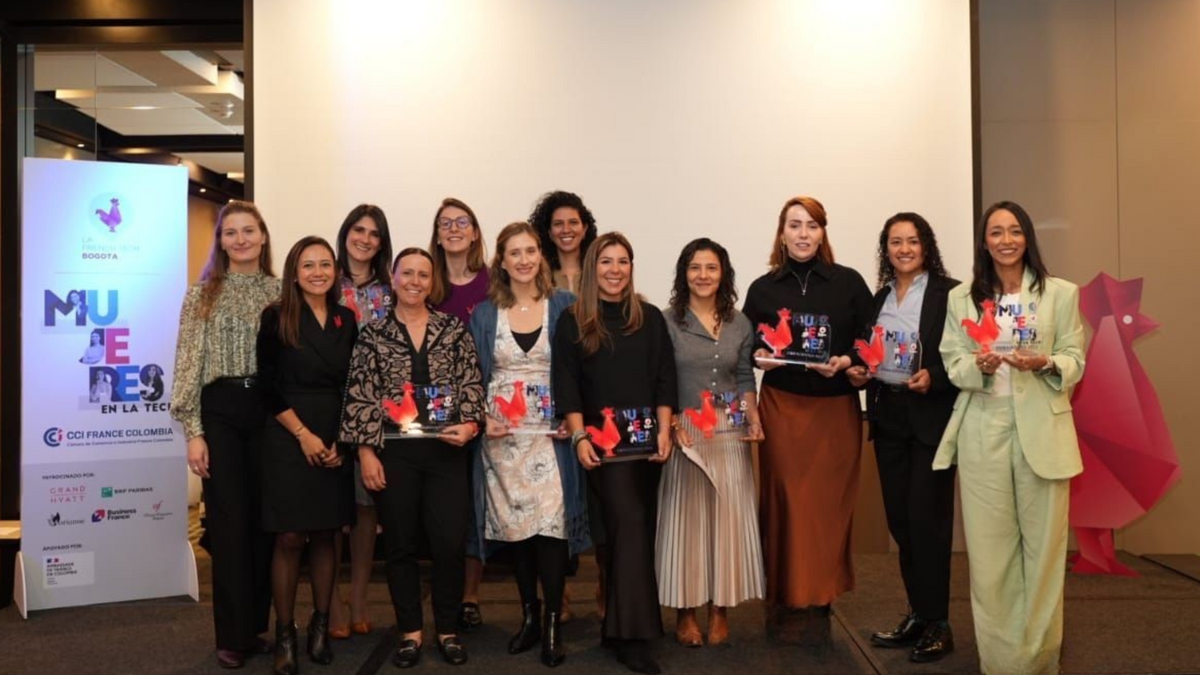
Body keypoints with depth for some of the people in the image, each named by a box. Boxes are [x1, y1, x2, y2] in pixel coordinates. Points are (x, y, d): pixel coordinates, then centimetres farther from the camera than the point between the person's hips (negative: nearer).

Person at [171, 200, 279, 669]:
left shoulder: (280, 291, 8)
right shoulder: (203, 295, 3)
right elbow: (188, 365, -1)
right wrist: (193, 432, -8)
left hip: (269, 410, 2)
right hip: (221, 411, -2)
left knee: (264, 520, 7)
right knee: (229, 522, 0)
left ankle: (257, 626, 22)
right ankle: (233, 635, 12)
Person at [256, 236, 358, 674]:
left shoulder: (347, 320, 8)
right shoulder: (276, 318, -3)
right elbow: (268, 385, -7)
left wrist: (342, 439, -3)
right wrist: (303, 434, -12)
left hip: (336, 440, 3)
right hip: (288, 438, -3)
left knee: (324, 535, 8)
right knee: (289, 537, -3)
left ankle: (320, 626, 21)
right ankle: (284, 634, 9)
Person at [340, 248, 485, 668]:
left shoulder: (454, 329, 6)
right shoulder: (373, 334, 3)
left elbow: (471, 384, 4)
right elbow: (360, 397, 0)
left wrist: (469, 424, -13)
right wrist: (365, 451, -6)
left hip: (445, 448, 0)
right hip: (393, 450, 0)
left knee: (450, 541, -1)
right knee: (400, 543, 7)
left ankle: (448, 629, 18)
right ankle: (410, 631, 22)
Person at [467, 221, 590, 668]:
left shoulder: (564, 306, 4)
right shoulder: (484, 313, 8)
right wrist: (481, 418, -8)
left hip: (551, 432, -2)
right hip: (502, 434, 2)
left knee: (551, 523, -9)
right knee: (515, 525, 6)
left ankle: (553, 623, 2)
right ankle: (529, 616, 20)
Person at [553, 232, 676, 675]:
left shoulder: (650, 318, 8)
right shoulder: (572, 322, 2)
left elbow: (664, 380, 5)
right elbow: (566, 385, -2)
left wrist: (664, 432, -4)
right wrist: (579, 437, -12)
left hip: (647, 438, 4)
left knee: (638, 527, 7)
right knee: (629, 524, -13)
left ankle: (620, 624, 21)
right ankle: (631, 634, -9)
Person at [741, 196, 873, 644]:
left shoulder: (849, 282, 3)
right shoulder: (763, 288, 6)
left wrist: (846, 361, -14)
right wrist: (759, 357, -10)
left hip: (836, 407, 0)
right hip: (781, 407, 0)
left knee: (827, 505, 2)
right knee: (785, 503, 0)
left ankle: (817, 606, 14)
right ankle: (785, 604, 11)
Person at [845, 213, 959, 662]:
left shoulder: (950, 293, -5)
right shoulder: (879, 298, 13)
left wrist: (933, 377, -23)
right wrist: (858, 371, -2)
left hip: (932, 418, -6)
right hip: (889, 419, 6)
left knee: (927, 518, -2)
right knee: (900, 519, 9)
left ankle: (937, 623, 11)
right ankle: (917, 616, 21)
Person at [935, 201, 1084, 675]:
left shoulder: (1061, 293, 3)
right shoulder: (961, 298, 7)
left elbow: (1076, 364, 3)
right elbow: (953, 366, 4)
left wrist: (1046, 363, -18)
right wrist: (979, 365, -17)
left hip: (1042, 430, 0)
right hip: (983, 432, 1)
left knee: (1043, 544, 6)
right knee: (989, 547, 3)